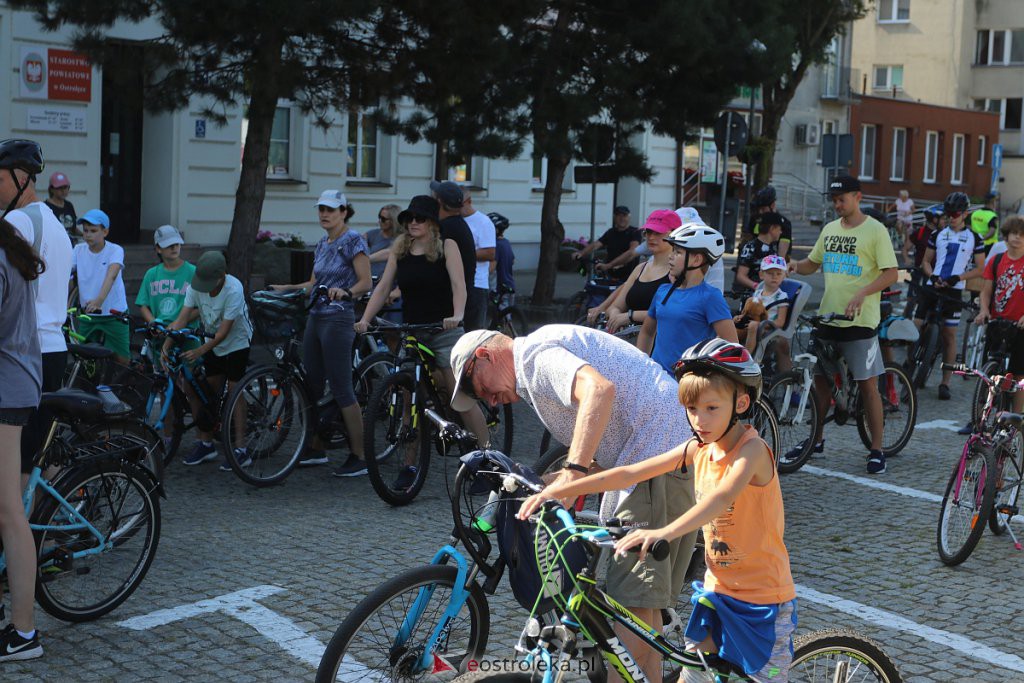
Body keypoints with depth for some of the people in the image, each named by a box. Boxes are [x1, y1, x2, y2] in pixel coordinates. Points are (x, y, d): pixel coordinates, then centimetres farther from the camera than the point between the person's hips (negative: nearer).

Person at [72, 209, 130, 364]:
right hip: (87, 316, 3)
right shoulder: (79, 250, 1)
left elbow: (111, 275, -28)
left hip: (114, 315, -3)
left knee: (122, 361, -2)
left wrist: (99, 300, -45)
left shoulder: (115, 250, -11)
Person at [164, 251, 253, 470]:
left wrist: (199, 351, -34)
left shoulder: (234, 290, -30)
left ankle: (240, 450, -6)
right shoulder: (195, 286, -15)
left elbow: (224, 331, -29)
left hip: (236, 343, -5)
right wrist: (166, 345, -29)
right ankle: (206, 444, 17)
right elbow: (182, 318, -18)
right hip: (212, 343, 5)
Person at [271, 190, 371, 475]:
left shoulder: (353, 240, -7)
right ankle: (316, 449, 23)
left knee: (341, 389, -8)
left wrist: (345, 292, -29)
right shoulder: (322, 244, 16)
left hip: (338, 319, -8)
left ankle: (358, 457, -2)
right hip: (315, 318, 8)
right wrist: (287, 288, 10)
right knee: (311, 385, 11)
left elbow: (365, 283, -12)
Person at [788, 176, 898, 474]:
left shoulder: (875, 231, -6)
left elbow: (890, 273, -11)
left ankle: (876, 450, 5)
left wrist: (862, 293, -26)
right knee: (821, 379, 12)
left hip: (859, 320, -6)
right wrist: (793, 266, -1)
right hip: (827, 316, 6)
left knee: (867, 383, -2)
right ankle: (815, 440, 26)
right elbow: (812, 263, 22)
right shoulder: (830, 229, 13)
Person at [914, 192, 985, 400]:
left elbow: (980, 269, 3)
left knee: (949, 335, 2)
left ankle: (945, 383, 7)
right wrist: (931, 275, -7)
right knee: (916, 326, -8)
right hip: (932, 287, 2)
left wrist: (958, 277, -13)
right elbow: (926, 261, 14)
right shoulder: (938, 235, 10)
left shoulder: (974, 238, 4)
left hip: (953, 291, -2)